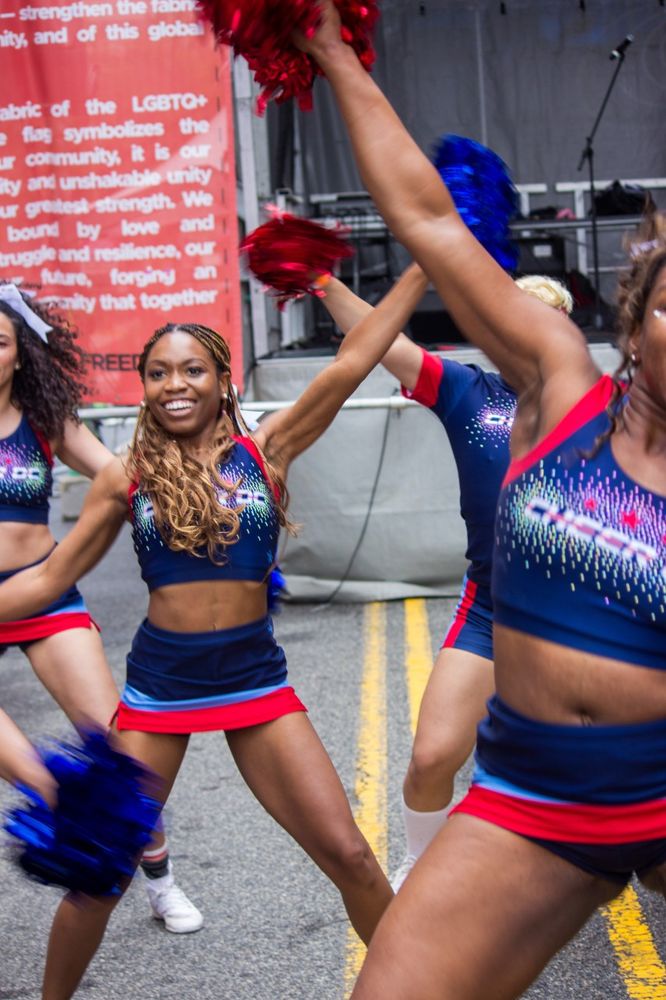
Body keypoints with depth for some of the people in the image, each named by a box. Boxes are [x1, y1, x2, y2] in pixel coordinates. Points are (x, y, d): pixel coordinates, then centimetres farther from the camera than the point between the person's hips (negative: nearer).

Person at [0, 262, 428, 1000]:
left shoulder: (265, 449, -3)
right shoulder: (125, 477, -2)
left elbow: (350, 365, -9)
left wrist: (425, 262, -12)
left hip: (256, 677, 0)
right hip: (157, 683, 0)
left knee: (349, 857, 2)